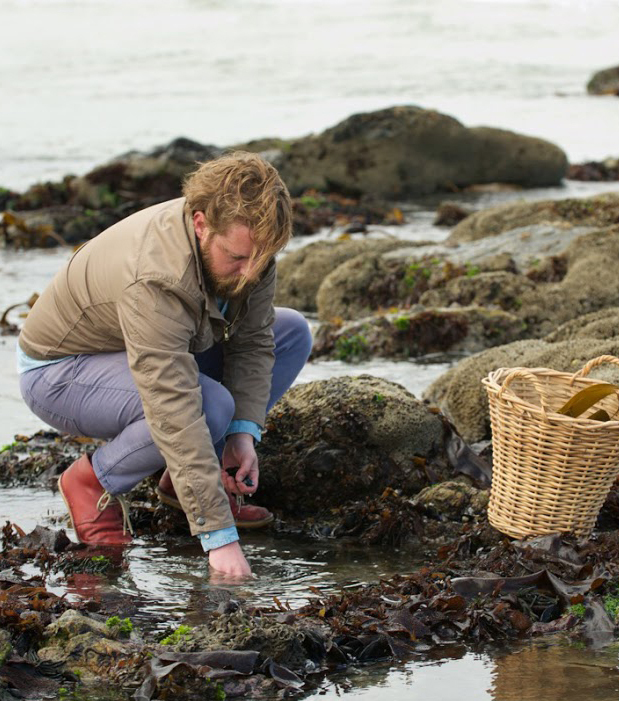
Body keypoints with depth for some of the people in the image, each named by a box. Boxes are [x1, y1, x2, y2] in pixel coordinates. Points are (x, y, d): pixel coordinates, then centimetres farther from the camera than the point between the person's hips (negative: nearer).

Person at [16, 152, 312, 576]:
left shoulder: (244, 241, -17)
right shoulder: (155, 282, -40)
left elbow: (252, 340, -4)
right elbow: (177, 416, -43)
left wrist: (244, 432, -20)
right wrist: (220, 537, -44)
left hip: (159, 352, 8)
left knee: (292, 333, -3)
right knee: (209, 405, -34)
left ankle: (194, 476, 1)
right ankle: (94, 481, -8)